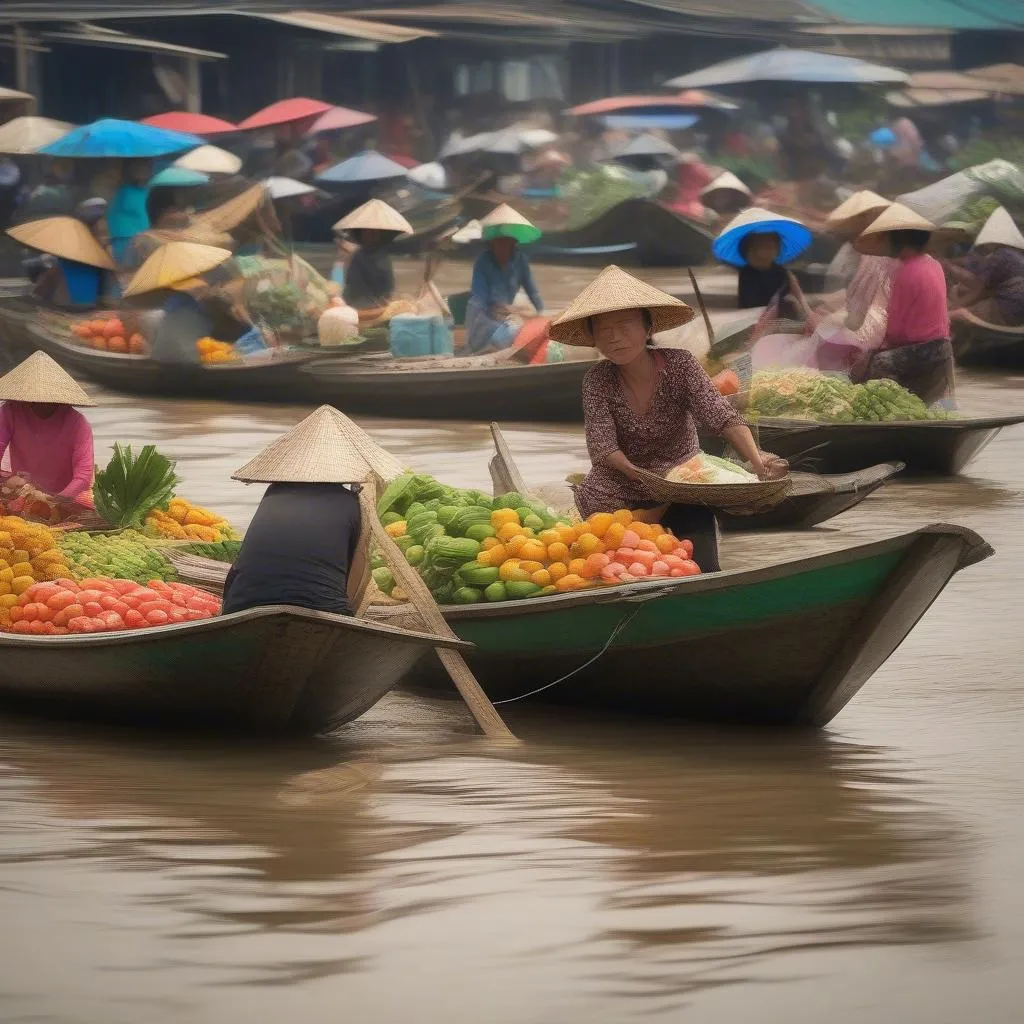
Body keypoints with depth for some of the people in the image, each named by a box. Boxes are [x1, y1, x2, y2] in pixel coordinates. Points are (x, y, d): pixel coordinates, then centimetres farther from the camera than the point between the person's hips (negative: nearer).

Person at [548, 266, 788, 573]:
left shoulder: (679, 365, -11)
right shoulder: (598, 380, -9)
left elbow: (722, 417, -22)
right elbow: (603, 447, -20)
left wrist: (758, 460, -41)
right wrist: (641, 476, -40)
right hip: (623, 491, 1)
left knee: (702, 571, -20)